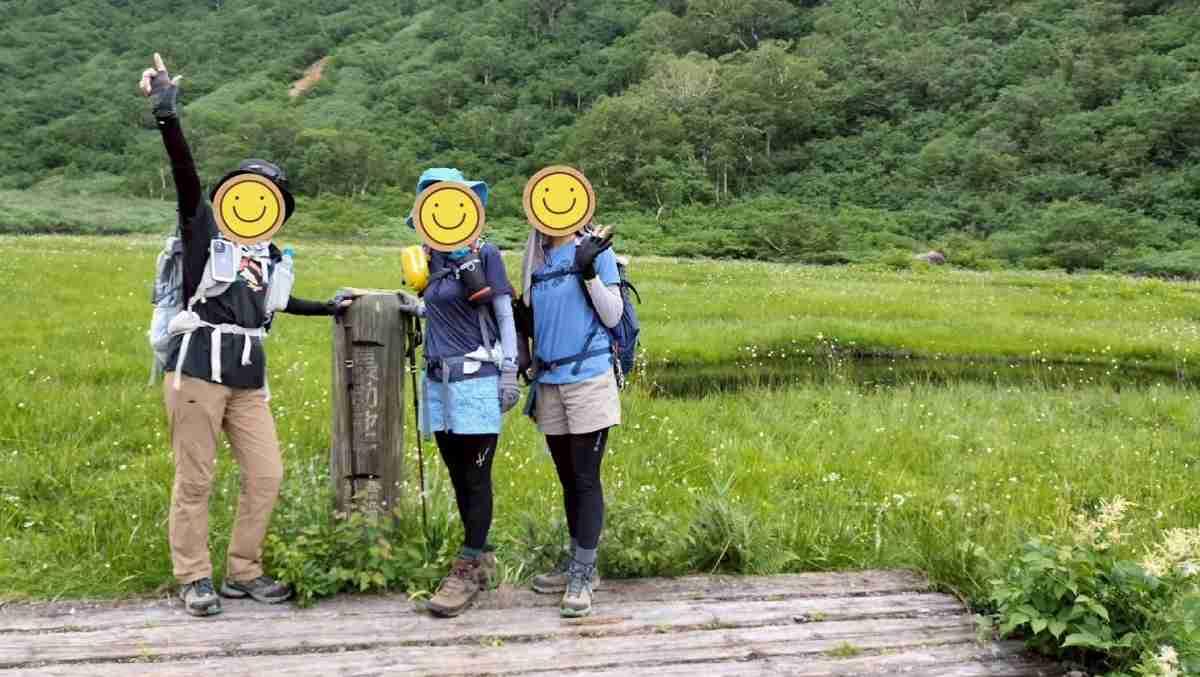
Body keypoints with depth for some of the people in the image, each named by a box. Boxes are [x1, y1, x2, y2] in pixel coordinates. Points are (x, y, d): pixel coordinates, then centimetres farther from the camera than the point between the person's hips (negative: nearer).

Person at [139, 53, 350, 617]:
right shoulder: (205, 226, 2)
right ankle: (194, 579, 14)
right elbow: (185, 174, -14)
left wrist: (328, 307, 39)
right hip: (198, 368, -6)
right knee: (195, 480, 1)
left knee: (266, 475, 4)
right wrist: (167, 114, -29)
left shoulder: (270, 256, 18)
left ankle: (243, 572, 19)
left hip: (248, 378, 6)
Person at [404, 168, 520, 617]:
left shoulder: (484, 254, -4)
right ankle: (480, 560, 24)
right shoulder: (431, 259, 12)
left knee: (476, 478, -1)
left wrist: (509, 374, -8)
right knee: (458, 477, 12)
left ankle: (468, 571, 6)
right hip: (438, 380, 7)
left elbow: (506, 317, -4)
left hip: (475, 379, -7)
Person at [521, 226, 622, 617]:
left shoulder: (594, 251, -4)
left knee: (586, 479, -4)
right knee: (568, 479, 13)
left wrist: (589, 271, -19)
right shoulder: (536, 257, 11)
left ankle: (582, 577, 1)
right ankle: (578, 565, 24)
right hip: (549, 380, 6)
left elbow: (612, 317, -9)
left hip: (588, 377, -6)